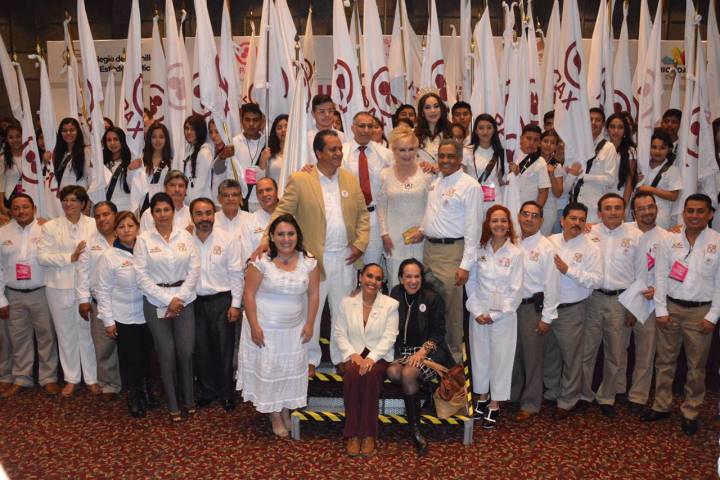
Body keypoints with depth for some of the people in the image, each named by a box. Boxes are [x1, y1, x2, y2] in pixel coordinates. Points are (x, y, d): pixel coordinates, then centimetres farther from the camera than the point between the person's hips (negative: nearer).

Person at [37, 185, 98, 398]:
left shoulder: (94, 225, 2)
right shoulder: (50, 227, 3)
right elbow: (42, 256, -5)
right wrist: (70, 258, -13)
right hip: (59, 288, 1)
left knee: (88, 332, 5)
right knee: (66, 333, 10)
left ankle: (92, 378, 18)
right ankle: (71, 378, 23)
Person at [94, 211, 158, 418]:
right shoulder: (109, 256, -7)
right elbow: (102, 290, -5)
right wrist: (108, 320, -7)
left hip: (147, 315, 3)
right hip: (124, 318, -3)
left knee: (147, 356, 13)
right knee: (130, 359, 6)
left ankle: (146, 391, 34)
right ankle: (133, 398, 26)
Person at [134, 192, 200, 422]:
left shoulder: (185, 236, 4)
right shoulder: (144, 239, -1)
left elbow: (194, 270, 1)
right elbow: (141, 275, -6)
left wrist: (179, 298, -7)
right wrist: (167, 300, -10)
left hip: (184, 299, 1)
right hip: (156, 302, -1)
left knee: (186, 351, 0)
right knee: (166, 353, 2)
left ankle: (188, 400, 21)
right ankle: (173, 406, 16)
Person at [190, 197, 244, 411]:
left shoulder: (228, 239, -5)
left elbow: (236, 273, -5)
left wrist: (235, 304, -8)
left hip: (222, 300, -2)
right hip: (196, 301, 2)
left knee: (224, 349, 4)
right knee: (201, 350, 12)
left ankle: (226, 393, 21)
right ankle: (206, 392, 29)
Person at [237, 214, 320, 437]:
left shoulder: (308, 262, -4)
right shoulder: (261, 261, -12)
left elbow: (313, 294, 1)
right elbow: (249, 294, -11)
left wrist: (309, 324, -3)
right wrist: (254, 326, -14)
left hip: (295, 329, 3)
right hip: (264, 327, -3)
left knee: (292, 369, 10)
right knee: (267, 369, 5)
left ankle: (286, 410, 28)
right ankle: (274, 415, 20)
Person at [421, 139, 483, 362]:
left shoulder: (469, 186, -11)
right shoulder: (435, 183, 13)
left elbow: (473, 228, -14)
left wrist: (466, 265, -18)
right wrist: (421, 230, 8)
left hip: (451, 251, -7)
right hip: (429, 247, 7)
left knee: (450, 306, -3)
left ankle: (453, 355, 13)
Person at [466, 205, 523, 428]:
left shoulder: (515, 253, -6)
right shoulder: (479, 250, 1)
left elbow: (515, 290, -7)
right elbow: (471, 282, 2)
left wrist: (495, 314, -10)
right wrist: (477, 311, -6)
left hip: (503, 315, -2)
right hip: (479, 313, 3)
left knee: (501, 358, 4)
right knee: (479, 355, 11)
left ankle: (495, 404, 16)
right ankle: (482, 396, 28)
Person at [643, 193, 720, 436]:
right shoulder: (669, 240, 1)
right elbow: (661, 276, 1)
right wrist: (661, 310, -3)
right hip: (671, 307, 2)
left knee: (696, 365, 8)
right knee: (665, 360, 10)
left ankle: (690, 412, 22)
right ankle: (661, 405, 24)